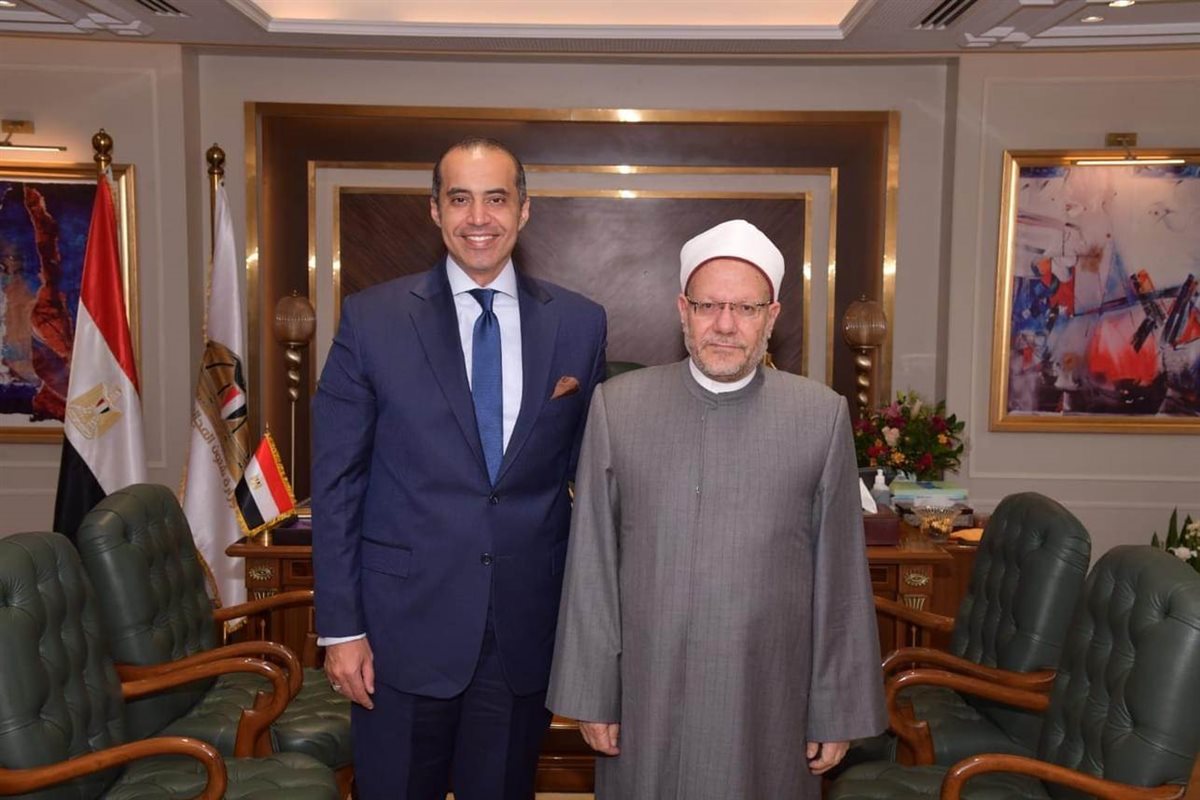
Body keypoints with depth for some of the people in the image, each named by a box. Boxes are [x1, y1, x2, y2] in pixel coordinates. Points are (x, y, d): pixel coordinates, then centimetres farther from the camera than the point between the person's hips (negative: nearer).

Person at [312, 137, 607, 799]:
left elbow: (587, 467, 9)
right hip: (405, 623, -1)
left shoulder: (579, 324, 1)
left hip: (525, 628, 2)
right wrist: (340, 627, -5)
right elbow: (335, 481, -3)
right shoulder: (371, 319, -4)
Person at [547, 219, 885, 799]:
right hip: (647, 702, 0)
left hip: (768, 708, 0)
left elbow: (840, 577, -1)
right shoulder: (616, 406, -3)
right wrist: (591, 694, 0)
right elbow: (590, 564, -1)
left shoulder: (822, 415, -3)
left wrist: (838, 711, 1)